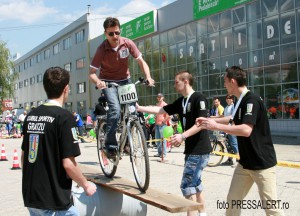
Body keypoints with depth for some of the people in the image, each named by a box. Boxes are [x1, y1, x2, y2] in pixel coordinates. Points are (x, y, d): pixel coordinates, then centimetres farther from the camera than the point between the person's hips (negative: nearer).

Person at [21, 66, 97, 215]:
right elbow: (68, 163, -19)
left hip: (30, 196, 7)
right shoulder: (64, 117, -16)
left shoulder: (31, 116, 5)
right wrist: (86, 185, -3)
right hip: (55, 201, -7)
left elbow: (24, 156, 12)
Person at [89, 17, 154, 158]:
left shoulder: (127, 43, -13)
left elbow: (141, 62, -8)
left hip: (125, 80, 3)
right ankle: (110, 146, -18)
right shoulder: (102, 49, -19)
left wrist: (148, 77, -25)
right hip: (108, 82, -3)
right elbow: (92, 73, -17)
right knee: (115, 109, -26)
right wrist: (98, 82, -39)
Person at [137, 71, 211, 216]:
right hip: (191, 149, 9)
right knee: (195, 184, 19)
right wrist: (139, 108, 6)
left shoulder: (199, 98, -13)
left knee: (187, 186, -8)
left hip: (199, 150, -9)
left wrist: (183, 136, -31)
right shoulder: (180, 102, 12)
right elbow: (160, 110, 11)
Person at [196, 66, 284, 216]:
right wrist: (209, 120, 25)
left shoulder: (252, 100, -19)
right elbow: (234, 119, 29)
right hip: (245, 162, 9)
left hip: (262, 163, -9)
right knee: (232, 200, 10)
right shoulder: (241, 101, 9)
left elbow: (246, 130, -31)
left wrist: (216, 126, -24)